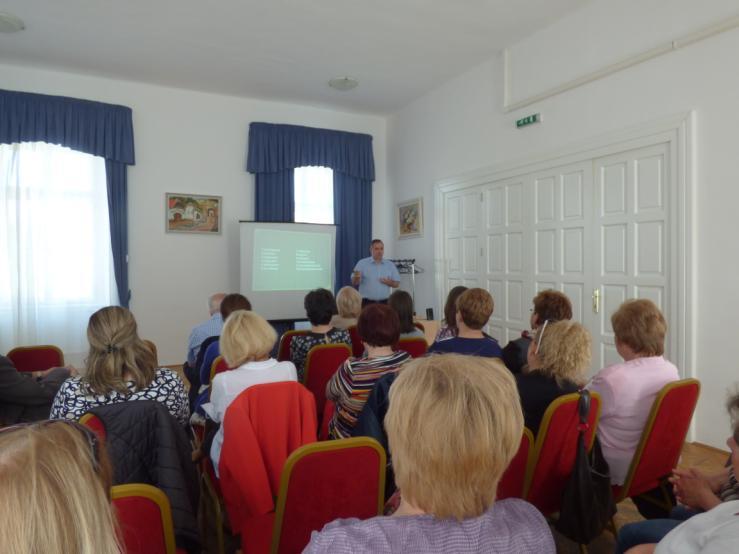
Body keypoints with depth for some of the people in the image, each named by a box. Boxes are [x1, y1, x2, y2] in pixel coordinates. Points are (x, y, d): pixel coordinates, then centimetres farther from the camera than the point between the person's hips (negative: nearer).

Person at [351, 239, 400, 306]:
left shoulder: (390, 265, 8)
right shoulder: (362, 263, 1)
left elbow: (396, 284, 11)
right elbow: (354, 283, -2)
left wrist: (390, 283, -11)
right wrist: (356, 278, -25)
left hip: (384, 303, 3)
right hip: (366, 302, -2)